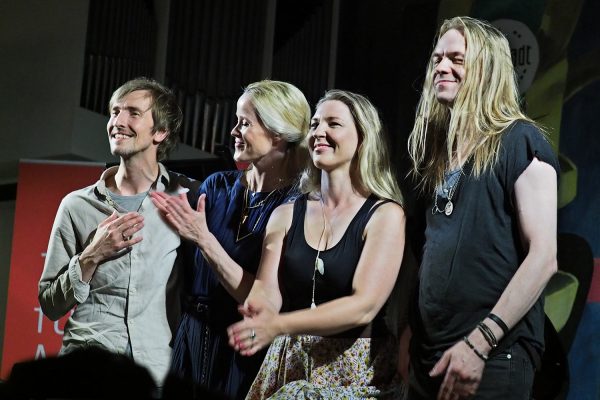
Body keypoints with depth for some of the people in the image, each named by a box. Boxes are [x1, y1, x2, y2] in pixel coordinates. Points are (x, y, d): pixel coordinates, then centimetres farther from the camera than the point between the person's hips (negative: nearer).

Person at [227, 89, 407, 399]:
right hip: (289, 364, 3)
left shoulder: (385, 215, -6)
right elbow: (267, 290, -2)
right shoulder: (287, 214, 7)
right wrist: (258, 309, -27)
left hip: (356, 371, -3)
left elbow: (364, 306, -16)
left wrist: (279, 325, -27)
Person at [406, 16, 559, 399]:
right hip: (430, 354, 7)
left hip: (493, 357, -7)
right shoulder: (442, 150, 15)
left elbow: (544, 256, -15)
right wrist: (410, 332, 11)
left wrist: (480, 343, -20)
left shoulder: (519, 141, -6)